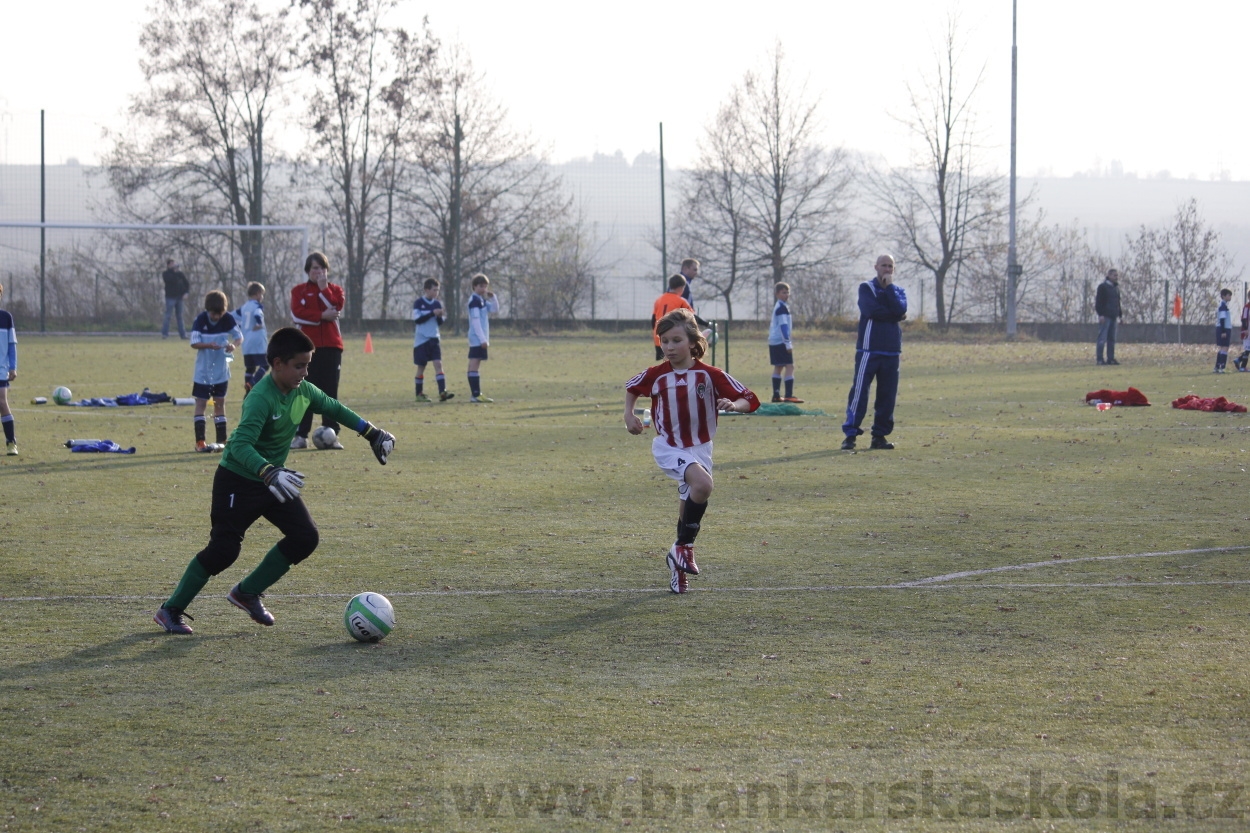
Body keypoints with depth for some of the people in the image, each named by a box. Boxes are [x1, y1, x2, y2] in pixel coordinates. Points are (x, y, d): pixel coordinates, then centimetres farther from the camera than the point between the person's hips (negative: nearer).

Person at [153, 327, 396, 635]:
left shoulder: (303, 390, -4)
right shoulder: (261, 398, -28)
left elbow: (333, 407, 18)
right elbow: (240, 445, -39)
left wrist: (371, 433, 18)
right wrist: (269, 473, -53)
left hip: (275, 480, 8)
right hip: (238, 481, -8)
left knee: (305, 537, -1)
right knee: (224, 549, -13)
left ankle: (247, 594, 12)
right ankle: (171, 610, 0)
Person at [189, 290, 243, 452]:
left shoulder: (228, 319, -7)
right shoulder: (200, 320, -13)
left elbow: (239, 336, -1)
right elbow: (194, 343, -14)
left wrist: (234, 344, -23)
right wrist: (209, 345, -32)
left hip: (221, 370, 3)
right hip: (203, 370, -3)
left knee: (220, 402, 8)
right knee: (201, 403, -3)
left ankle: (221, 440, 12)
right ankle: (199, 441, -3)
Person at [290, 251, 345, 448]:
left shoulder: (334, 289, 14)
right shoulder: (299, 291, 9)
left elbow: (335, 308, -6)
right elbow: (297, 314, -8)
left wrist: (324, 288, -6)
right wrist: (322, 316, -11)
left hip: (331, 346, 1)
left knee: (330, 391, 0)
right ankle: (301, 436, 0)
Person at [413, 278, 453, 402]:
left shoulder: (437, 303, 8)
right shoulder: (418, 303, -5)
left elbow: (439, 322, 11)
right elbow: (417, 319, -15)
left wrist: (441, 316, -11)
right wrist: (432, 313, -21)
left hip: (434, 338, 4)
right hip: (421, 339, -4)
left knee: (438, 364, -9)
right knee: (421, 366, 3)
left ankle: (442, 392, -18)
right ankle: (419, 394, 14)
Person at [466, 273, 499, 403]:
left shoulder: (482, 300, 16)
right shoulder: (474, 300, -12)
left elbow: (495, 309, 22)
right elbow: (475, 320, -18)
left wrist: (492, 297, 4)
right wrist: (482, 339, -21)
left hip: (480, 338, 10)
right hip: (477, 339, -10)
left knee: (475, 365, 10)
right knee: (474, 365, -11)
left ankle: (476, 394, 13)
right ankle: (475, 395, -15)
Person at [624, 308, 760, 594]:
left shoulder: (710, 375, -9)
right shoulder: (656, 375, -5)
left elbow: (748, 400, -10)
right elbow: (632, 387, 17)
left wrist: (734, 405, -31)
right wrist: (629, 414, 4)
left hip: (699, 448, 2)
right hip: (669, 447, -2)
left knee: (688, 505, 7)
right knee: (702, 484, -29)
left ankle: (677, 565, 25)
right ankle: (684, 547, -16)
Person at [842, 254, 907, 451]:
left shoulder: (898, 291, 15)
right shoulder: (866, 288, 5)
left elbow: (900, 309, -7)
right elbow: (872, 310, -14)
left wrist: (889, 287, -5)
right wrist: (896, 314, -5)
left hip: (891, 351, 4)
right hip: (868, 349, -4)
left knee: (887, 394, 3)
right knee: (859, 391, -9)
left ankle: (880, 435, 10)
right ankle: (850, 434, -8)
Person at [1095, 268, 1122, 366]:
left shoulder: (1116, 288, 18)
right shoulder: (1103, 287, -7)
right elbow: (1099, 302, -12)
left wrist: (1119, 314, 19)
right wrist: (1101, 314, -19)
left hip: (1113, 316, 8)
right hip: (1105, 316, -8)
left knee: (1112, 339, 9)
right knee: (1102, 338, -8)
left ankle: (1111, 358, 13)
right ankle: (1100, 359, -8)